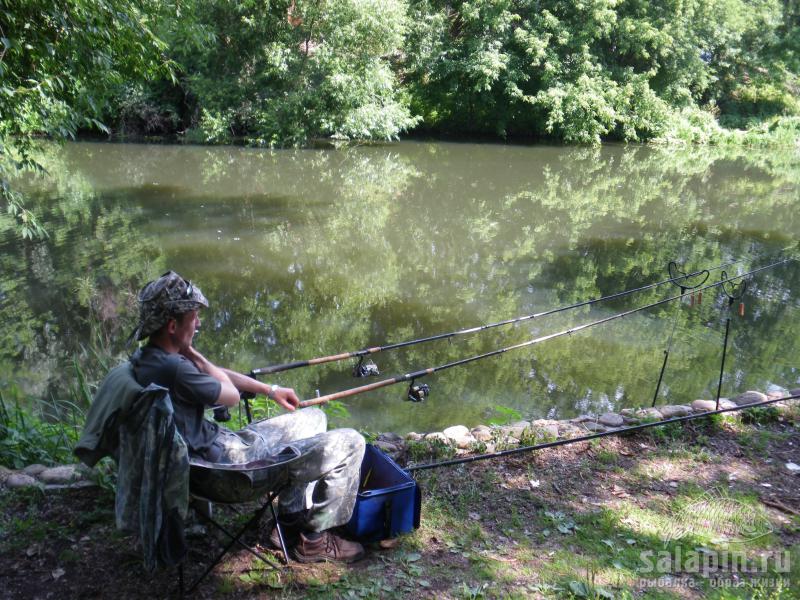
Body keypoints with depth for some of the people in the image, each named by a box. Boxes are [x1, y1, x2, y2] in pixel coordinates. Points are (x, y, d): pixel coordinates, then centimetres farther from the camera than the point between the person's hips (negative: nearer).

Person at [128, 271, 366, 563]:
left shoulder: (147, 357, 6)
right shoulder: (172, 368, -28)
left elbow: (213, 373, 17)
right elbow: (231, 395, -13)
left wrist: (270, 390, 18)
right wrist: (192, 354, -8)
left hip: (216, 447, 10)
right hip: (231, 461, -10)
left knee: (313, 418, 24)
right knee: (349, 443, -7)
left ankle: (291, 519, 25)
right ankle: (314, 539, 11)